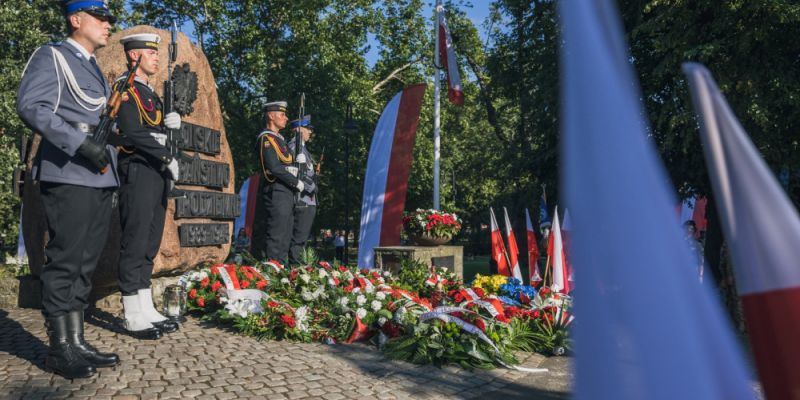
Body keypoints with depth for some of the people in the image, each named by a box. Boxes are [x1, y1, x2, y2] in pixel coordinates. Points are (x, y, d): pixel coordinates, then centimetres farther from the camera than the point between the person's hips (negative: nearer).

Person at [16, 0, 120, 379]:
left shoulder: (94, 68, 23)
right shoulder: (51, 55, -1)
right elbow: (30, 105, -14)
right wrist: (81, 143, -21)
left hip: (99, 177, 8)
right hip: (69, 174, -8)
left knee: (85, 262, 8)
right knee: (65, 260, -6)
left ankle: (76, 342, 15)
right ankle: (59, 349, 2)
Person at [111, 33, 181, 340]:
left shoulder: (150, 93, 22)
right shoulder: (125, 87, -5)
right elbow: (132, 133, -17)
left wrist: (170, 124, 2)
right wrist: (168, 157, -15)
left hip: (156, 174, 9)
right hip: (138, 172, -9)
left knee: (149, 244, 9)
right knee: (135, 243, -6)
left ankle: (147, 310, 15)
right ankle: (134, 317, -1)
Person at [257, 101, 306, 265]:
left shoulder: (279, 139, 22)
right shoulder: (266, 138, -8)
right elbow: (274, 168, -18)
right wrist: (297, 183, -12)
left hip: (287, 193, 10)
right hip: (276, 192, -10)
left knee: (285, 238, 11)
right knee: (277, 237, -8)